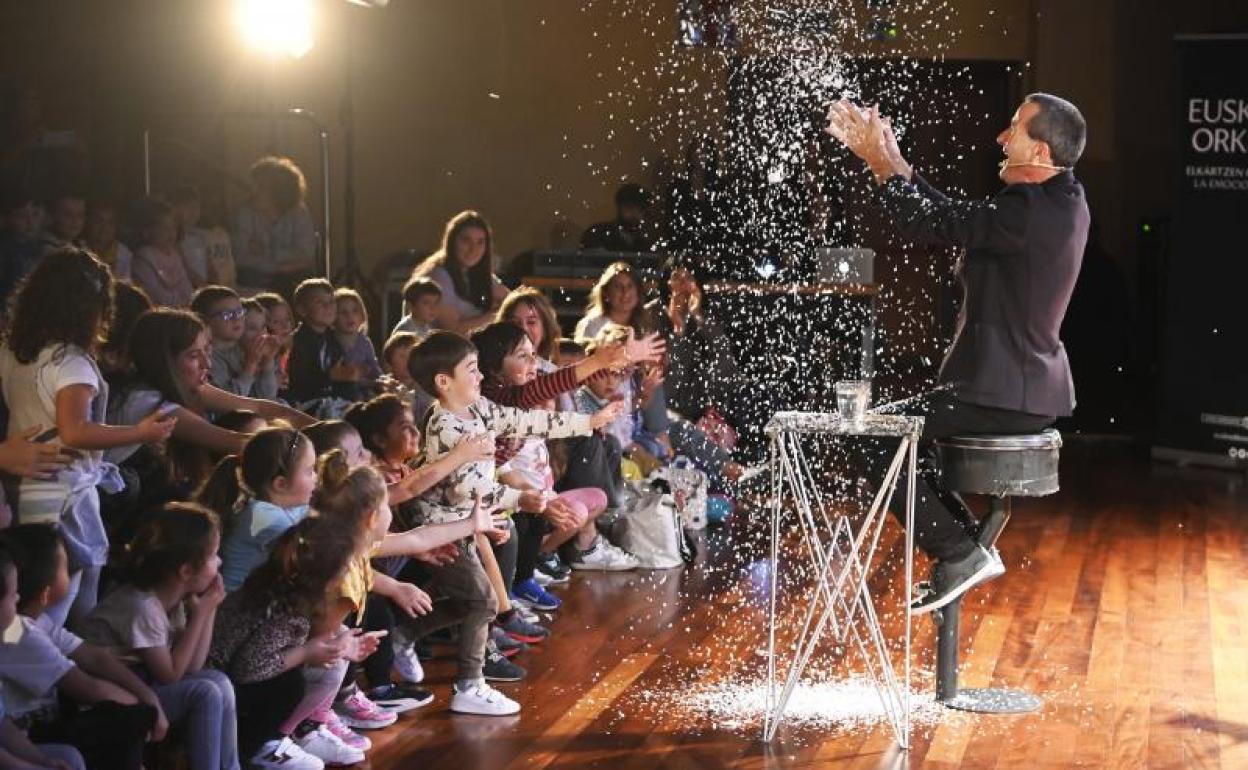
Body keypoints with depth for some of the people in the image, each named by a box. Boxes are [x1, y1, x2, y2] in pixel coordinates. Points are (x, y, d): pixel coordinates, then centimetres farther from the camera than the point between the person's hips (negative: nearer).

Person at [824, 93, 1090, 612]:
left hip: (1003, 395, -10)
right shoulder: (1064, 200, 8)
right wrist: (895, 163, 12)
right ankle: (968, 547, 20)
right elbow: (956, 217, 14)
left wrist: (879, 162, -8)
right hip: (1036, 388, 10)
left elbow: (933, 225, -20)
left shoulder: (1029, 210, -23)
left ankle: (959, 554, -4)